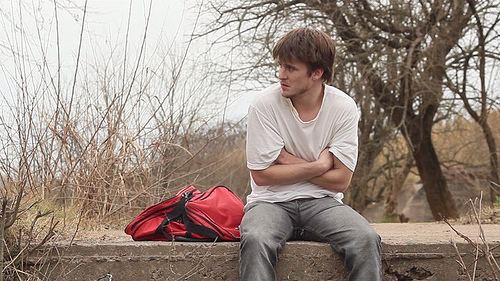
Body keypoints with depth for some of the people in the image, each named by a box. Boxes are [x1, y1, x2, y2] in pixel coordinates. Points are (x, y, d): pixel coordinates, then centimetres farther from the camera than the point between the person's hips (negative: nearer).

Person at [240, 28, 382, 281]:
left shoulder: (344, 108, -6)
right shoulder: (265, 104, -10)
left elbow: (340, 181, -5)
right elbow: (261, 175, -9)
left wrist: (290, 161, -8)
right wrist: (319, 165, -8)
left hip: (322, 202, 2)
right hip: (272, 201, -1)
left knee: (366, 240, -28)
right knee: (255, 241, -35)